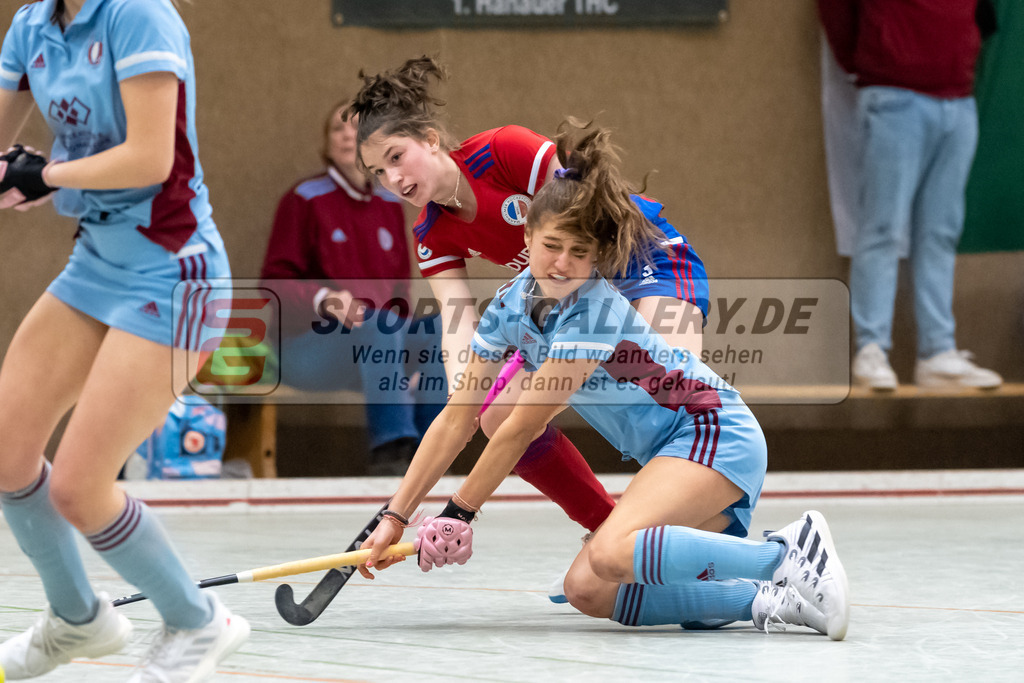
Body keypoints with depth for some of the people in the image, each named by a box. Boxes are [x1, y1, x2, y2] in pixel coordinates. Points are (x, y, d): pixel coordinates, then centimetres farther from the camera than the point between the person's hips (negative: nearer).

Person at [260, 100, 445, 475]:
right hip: (306, 349, -5)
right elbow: (276, 280, -7)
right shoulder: (304, 199, -2)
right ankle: (389, 449, -46)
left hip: (372, 352, 5)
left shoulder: (389, 204, 14)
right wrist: (324, 301, -27)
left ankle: (422, 454, -27)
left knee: (440, 329, -21)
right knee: (382, 324, -35)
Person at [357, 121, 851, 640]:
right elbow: (456, 417, 5)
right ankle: (767, 599, -10)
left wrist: (457, 514, -10)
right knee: (588, 591, -7)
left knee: (613, 553, -32)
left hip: (714, 433, -9)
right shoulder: (512, 306, 0)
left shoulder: (595, 311, -24)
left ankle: (790, 554, -29)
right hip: (671, 453, 9)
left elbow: (522, 429, -19)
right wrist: (395, 518, 2)